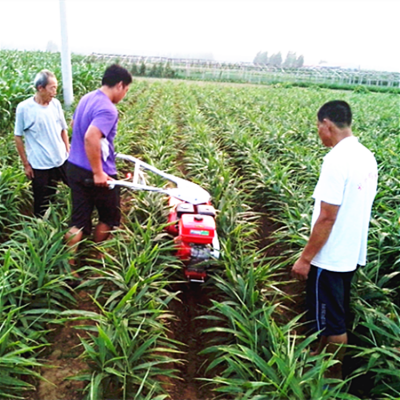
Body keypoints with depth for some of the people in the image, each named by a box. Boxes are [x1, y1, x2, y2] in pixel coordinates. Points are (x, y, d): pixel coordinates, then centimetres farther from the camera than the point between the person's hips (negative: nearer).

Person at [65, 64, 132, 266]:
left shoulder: (86, 98, 7)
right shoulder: (107, 109, -22)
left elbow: (74, 124, 24)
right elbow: (90, 138, -35)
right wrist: (98, 173, -28)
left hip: (75, 167, 8)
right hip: (95, 174, -8)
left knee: (78, 219, 14)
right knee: (110, 217, 15)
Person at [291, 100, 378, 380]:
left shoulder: (337, 160, -24)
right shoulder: (367, 157, 4)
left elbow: (327, 218, -24)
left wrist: (305, 258, -16)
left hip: (330, 257, -9)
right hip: (351, 253, 9)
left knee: (332, 317, 9)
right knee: (335, 311, 22)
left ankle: (333, 375, 26)